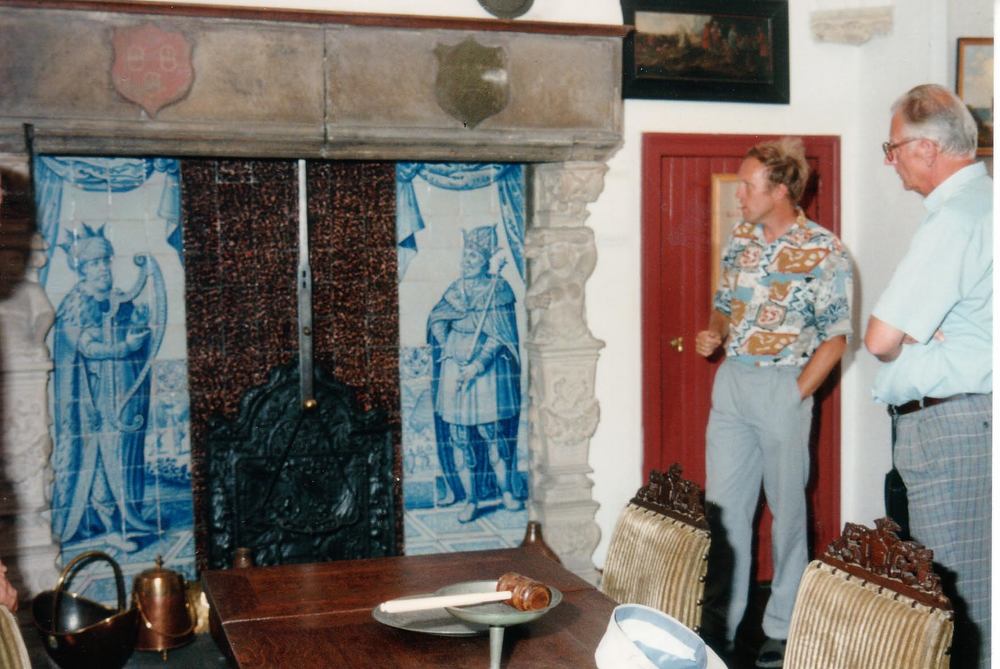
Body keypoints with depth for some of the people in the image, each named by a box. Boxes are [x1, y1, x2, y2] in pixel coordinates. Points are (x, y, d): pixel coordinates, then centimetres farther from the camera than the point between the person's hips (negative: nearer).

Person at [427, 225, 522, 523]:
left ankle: (506, 491, 13)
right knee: (458, 433, 0)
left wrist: (477, 364, -15)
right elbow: (437, 319, 6)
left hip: (488, 368, -4)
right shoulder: (456, 289, 12)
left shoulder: (499, 288, -2)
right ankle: (470, 498, 7)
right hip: (454, 367, 4)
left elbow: (500, 333, -8)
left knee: (493, 431, -3)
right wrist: (449, 351, -9)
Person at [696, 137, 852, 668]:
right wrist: (714, 333, -2)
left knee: (786, 511, 6)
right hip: (731, 382, 6)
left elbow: (834, 339, -9)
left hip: (784, 389, -5)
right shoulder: (740, 240, 7)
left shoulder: (824, 251, -10)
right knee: (724, 505, 9)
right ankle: (722, 620, 22)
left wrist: (796, 395, -12)